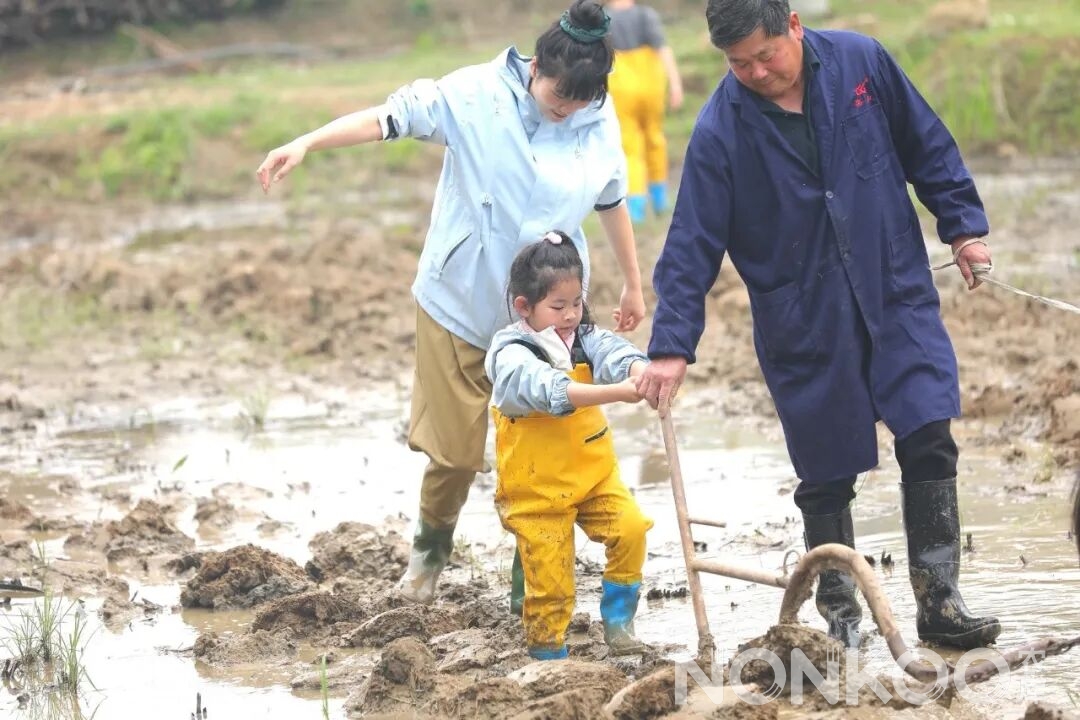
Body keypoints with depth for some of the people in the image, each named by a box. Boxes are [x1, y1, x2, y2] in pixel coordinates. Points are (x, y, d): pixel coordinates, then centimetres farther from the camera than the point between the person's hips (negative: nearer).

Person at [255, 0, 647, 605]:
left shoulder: (600, 123, -1)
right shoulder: (478, 95, -12)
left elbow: (612, 202, 14)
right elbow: (392, 117, -16)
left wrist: (634, 283, 24)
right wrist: (306, 145, -25)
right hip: (462, 302, -2)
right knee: (455, 450, 5)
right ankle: (432, 547, 33)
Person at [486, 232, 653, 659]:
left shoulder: (584, 338, 1)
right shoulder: (512, 356, -17)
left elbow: (614, 353, -21)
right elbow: (553, 391, -35)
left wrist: (641, 373, -46)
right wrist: (618, 392, -47)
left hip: (592, 474, 5)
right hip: (536, 488, -5)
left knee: (631, 528, -16)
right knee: (549, 576, -2)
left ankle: (618, 619, 3)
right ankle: (548, 655, 16)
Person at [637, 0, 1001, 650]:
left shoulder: (861, 61, -6)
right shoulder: (721, 132, -11)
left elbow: (927, 147, 8)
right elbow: (692, 247, -9)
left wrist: (965, 226, 8)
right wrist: (671, 346, -15)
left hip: (897, 297, 1)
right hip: (804, 324, -1)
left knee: (930, 440, -8)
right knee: (827, 476, 4)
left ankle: (939, 603, 0)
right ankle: (841, 615, 20)